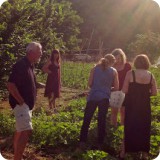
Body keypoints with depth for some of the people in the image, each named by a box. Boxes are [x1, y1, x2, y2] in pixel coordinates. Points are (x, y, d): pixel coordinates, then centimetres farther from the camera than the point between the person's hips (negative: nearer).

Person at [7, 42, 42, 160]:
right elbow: (11, 85, -25)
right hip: (21, 104, -10)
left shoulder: (30, 65, 11)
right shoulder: (21, 65, -19)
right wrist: (21, 102, -21)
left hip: (27, 104, 10)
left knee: (21, 131, 16)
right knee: (26, 131, -15)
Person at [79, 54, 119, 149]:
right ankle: (100, 143, 15)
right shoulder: (114, 71, 4)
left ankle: (82, 142, 2)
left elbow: (90, 83, 1)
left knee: (86, 120, 5)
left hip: (93, 96, 0)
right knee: (102, 121, 10)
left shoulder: (95, 68, 5)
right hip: (104, 98, 0)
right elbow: (116, 87, 4)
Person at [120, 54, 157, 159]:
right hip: (145, 106, 2)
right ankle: (144, 153, 23)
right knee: (144, 128, 14)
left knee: (129, 127, 11)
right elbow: (154, 92, -2)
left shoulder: (130, 73, -10)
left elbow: (124, 90, -9)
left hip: (132, 105, -2)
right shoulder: (150, 75, -3)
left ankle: (124, 151, 20)